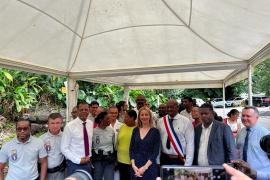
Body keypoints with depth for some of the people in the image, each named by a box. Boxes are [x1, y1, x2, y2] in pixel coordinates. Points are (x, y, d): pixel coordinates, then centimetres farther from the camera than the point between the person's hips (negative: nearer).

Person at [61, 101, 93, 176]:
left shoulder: (91, 124, 0)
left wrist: (89, 157, 3)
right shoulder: (70, 126, -13)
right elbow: (64, 148, -12)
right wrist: (78, 160, -15)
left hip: (88, 163, 5)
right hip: (74, 164, -4)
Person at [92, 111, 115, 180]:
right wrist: (91, 160, -3)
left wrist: (115, 158, 13)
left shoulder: (111, 130, 1)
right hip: (98, 160, -2)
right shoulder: (94, 131, -10)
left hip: (110, 159, 3)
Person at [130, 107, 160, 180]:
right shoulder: (135, 130, 5)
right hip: (136, 167, 3)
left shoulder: (155, 131, -4)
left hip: (150, 167, -3)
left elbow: (156, 152, -8)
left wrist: (145, 167, -14)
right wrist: (133, 165, -8)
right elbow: (131, 149, 4)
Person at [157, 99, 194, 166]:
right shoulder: (160, 121, 2)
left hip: (180, 160, -2)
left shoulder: (186, 121, -7)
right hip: (164, 159, 3)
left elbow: (190, 143, -9)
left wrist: (187, 164, -12)